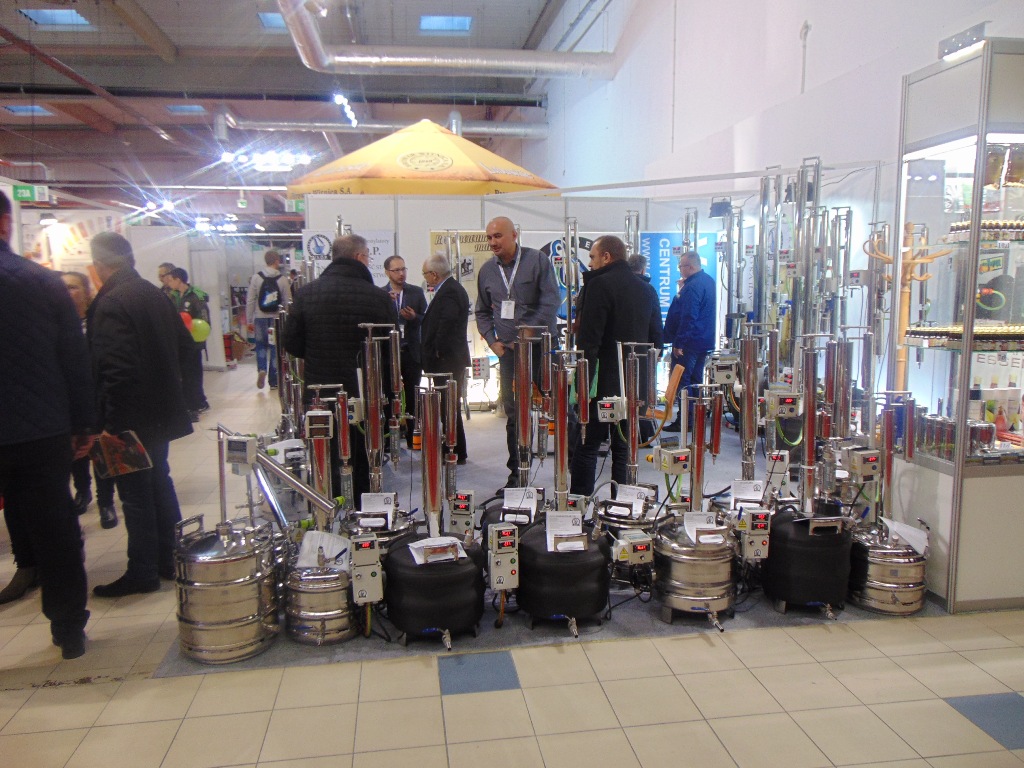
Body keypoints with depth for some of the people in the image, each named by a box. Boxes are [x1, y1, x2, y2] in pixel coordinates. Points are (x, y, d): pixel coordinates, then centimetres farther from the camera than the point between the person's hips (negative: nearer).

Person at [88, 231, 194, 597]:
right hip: (160, 411, 9)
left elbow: (116, 370, -24)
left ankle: (142, 573, 11)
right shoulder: (153, 294, 7)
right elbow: (185, 346, 12)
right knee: (159, 482, 18)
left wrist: (111, 423, -19)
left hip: (131, 418, -9)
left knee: (135, 494, 1)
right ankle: (168, 560, 29)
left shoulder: (110, 303, -19)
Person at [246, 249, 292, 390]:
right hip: (277, 319, 0)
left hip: (260, 318, 0)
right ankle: (273, 381, 12)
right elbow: (288, 302, -4)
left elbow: (250, 300, -2)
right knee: (275, 348, 9)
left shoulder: (256, 277, -2)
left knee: (261, 345, 16)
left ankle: (261, 369, -8)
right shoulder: (283, 279, -4)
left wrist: (249, 321, 4)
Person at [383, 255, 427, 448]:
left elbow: (426, 320, 6)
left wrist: (414, 317, -14)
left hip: (412, 352, 1)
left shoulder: (417, 292, 8)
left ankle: (413, 439, 13)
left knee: (412, 398, 5)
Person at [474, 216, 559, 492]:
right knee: (514, 413, 8)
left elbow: (550, 302, -12)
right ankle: (517, 474, 18)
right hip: (508, 350, 4)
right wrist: (493, 341, 4)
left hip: (540, 345, -4)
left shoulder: (537, 260, -5)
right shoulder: (487, 271, 11)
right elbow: (482, 312, 20)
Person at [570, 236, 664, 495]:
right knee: (624, 448, 12)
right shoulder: (644, 289, 12)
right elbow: (656, 337, 16)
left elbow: (589, 340, -18)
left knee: (586, 446, 0)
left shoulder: (599, 285, -11)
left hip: (605, 383, -7)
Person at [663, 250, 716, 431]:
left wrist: (678, 343, -21)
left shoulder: (692, 287, -21)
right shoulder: (708, 281, 11)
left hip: (690, 342, -10)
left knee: (682, 382, -5)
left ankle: (684, 421, -3)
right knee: (695, 380, 17)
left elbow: (688, 318, -24)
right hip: (704, 341, 10)